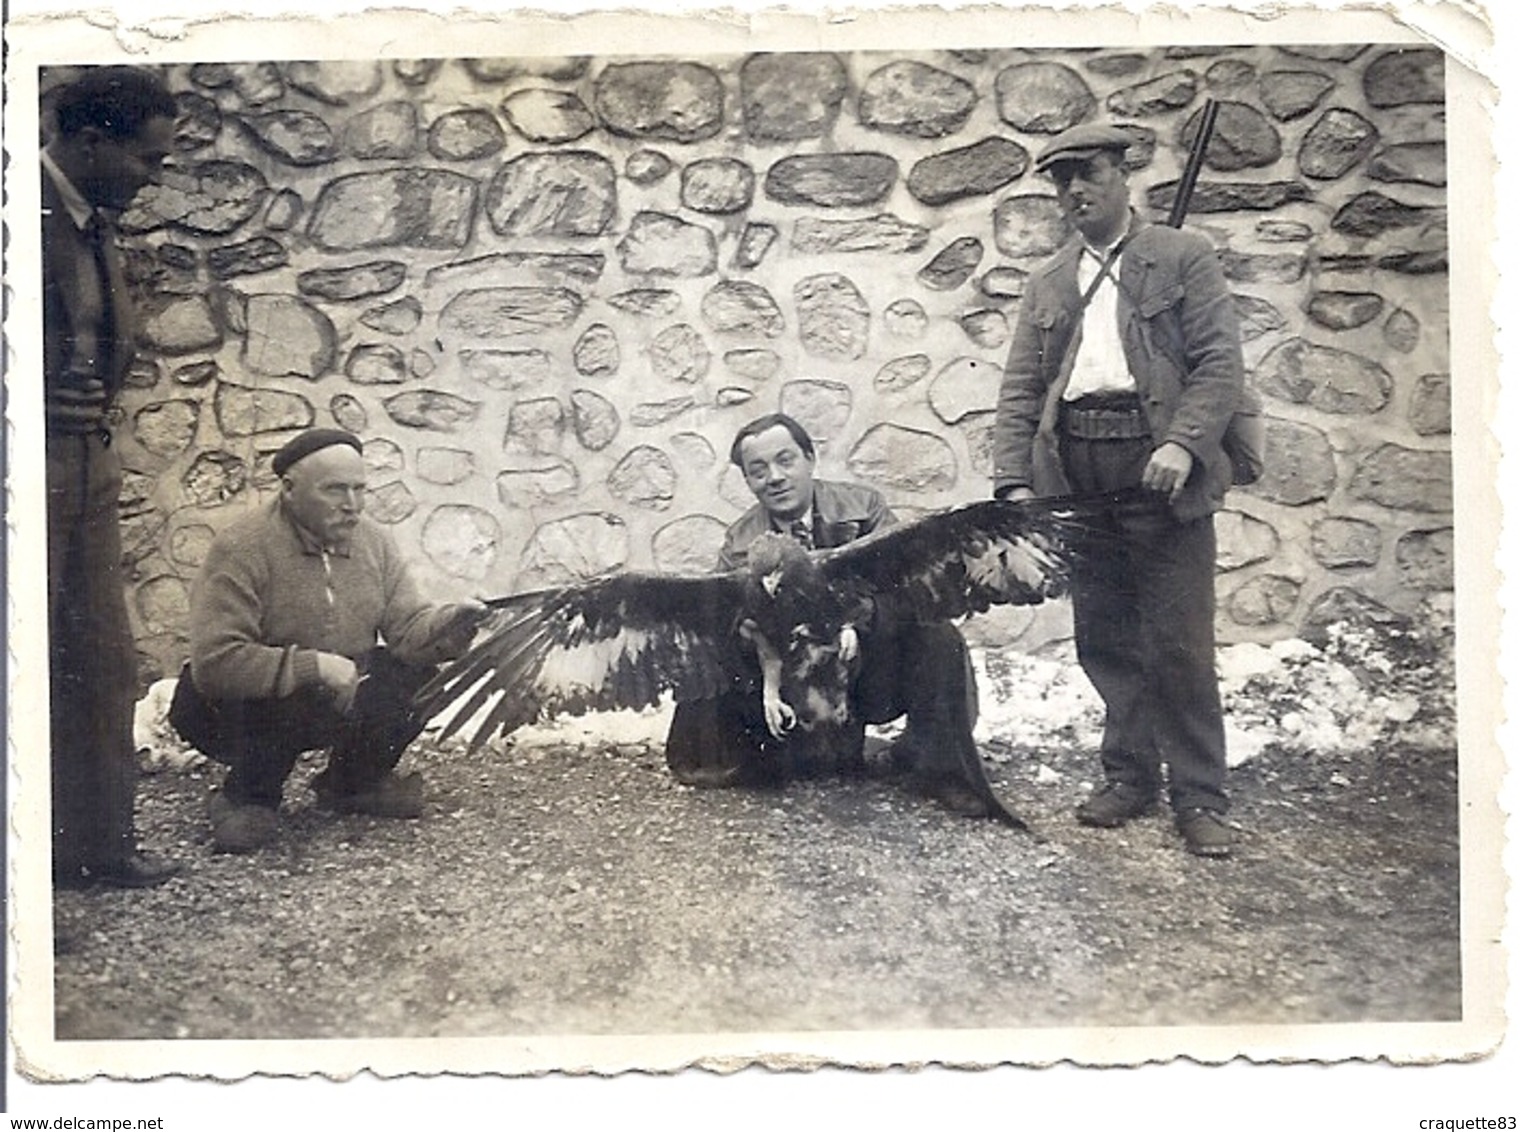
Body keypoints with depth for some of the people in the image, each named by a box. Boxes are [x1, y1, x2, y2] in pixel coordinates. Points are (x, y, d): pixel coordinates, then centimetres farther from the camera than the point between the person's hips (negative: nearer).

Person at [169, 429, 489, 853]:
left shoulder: (374, 541, -2)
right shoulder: (241, 550, -23)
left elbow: (408, 627, -8)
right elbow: (214, 663, -30)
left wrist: (448, 624, -31)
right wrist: (313, 666, -35)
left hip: (339, 704, 6)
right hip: (245, 708, -5)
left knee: (420, 673, -14)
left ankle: (350, 784, 11)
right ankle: (247, 797, -3)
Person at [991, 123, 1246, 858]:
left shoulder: (1183, 259, 6)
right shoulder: (1047, 285, 18)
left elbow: (1220, 363, -4)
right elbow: (1019, 391, 12)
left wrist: (1183, 444, -18)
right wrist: (1014, 482, 0)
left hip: (1158, 469, -4)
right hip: (1075, 476, 4)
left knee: (1178, 644, -3)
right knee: (1104, 641, 9)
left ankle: (1199, 797, 6)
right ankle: (1129, 777, 21)